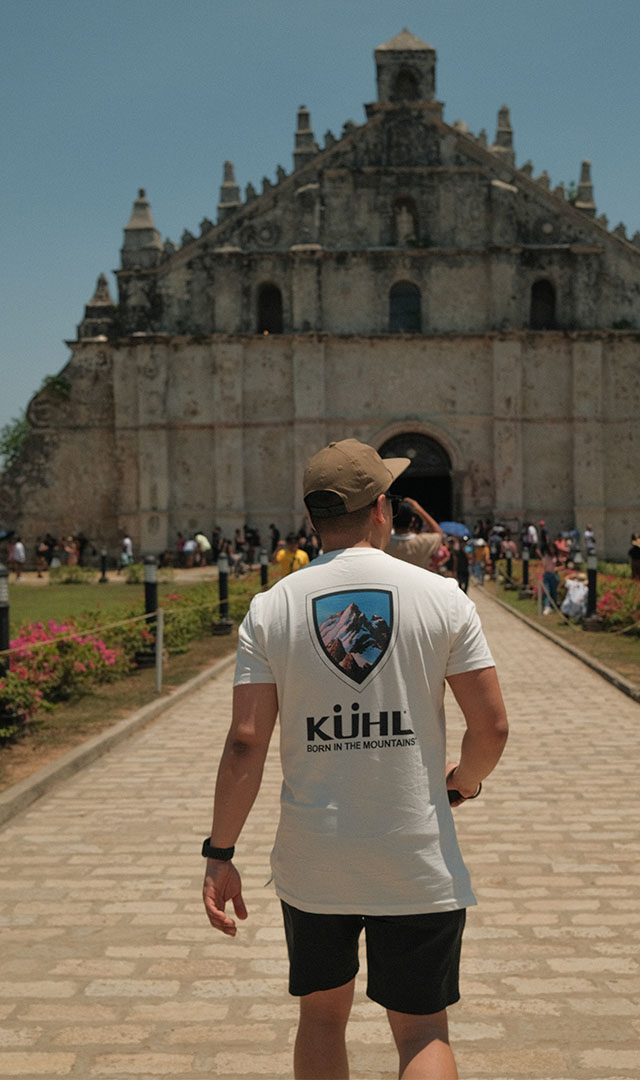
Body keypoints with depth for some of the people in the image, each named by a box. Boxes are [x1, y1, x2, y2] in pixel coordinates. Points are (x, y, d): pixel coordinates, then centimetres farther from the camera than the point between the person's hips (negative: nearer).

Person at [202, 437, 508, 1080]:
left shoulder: (271, 608, -4)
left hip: (311, 860, 2)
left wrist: (219, 855, -1)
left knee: (322, 1015, 21)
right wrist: (462, 782, 16)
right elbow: (491, 727, -5)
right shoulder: (442, 598, -6)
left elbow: (245, 743, -8)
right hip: (419, 862, -1)